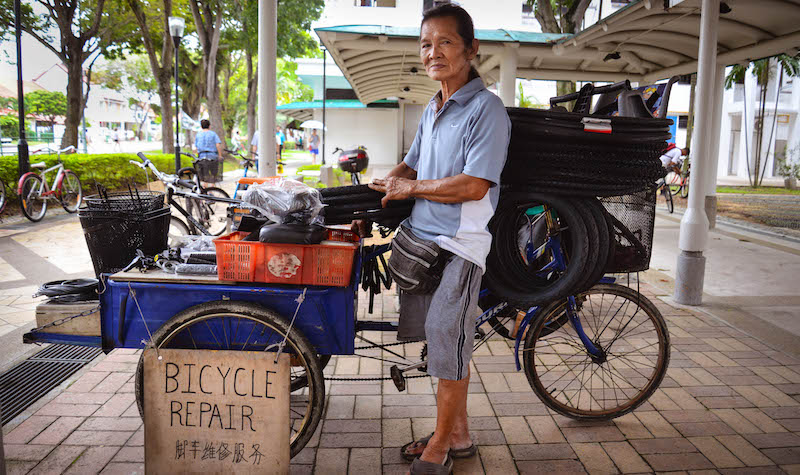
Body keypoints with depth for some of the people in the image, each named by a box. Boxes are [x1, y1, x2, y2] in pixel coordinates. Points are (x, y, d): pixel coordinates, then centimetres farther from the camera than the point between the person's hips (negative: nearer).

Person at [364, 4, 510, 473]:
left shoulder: (486, 109, -10)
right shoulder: (432, 109, 15)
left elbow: (474, 185, -20)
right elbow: (410, 167, 24)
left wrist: (410, 188, -11)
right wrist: (372, 198, 9)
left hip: (459, 243, -8)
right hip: (420, 236, 8)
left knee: (447, 336, -4)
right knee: (444, 336, 14)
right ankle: (458, 433, 29)